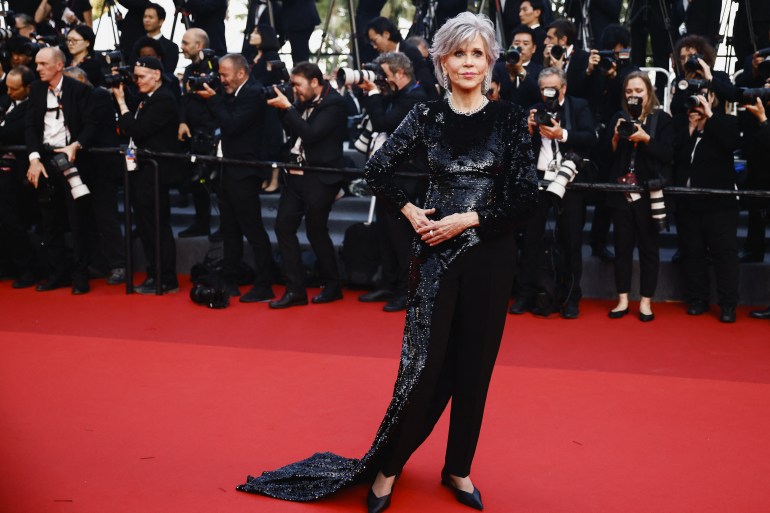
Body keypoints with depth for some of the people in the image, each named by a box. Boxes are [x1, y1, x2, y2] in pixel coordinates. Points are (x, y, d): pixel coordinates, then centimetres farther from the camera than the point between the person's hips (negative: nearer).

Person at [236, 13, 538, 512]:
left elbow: (527, 196, -6)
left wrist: (467, 219, -11)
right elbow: (379, 168, 7)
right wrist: (411, 212, -3)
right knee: (425, 363, -2)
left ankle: (459, 468, 24)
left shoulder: (510, 118, -1)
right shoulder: (427, 115, 1)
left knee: (475, 365, 8)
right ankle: (387, 465, 15)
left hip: (489, 255, 1)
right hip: (437, 252, -1)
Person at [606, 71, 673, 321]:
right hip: (621, 191, 3)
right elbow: (609, 155, 6)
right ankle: (622, 299, 14)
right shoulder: (619, 118, 9)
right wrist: (617, 136, -10)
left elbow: (668, 154, -7)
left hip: (649, 192, -3)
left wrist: (645, 138, -18)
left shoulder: (662, 119, 0)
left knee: (649, 247, 3)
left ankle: (646, 301, 11)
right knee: (622, 246, 6)